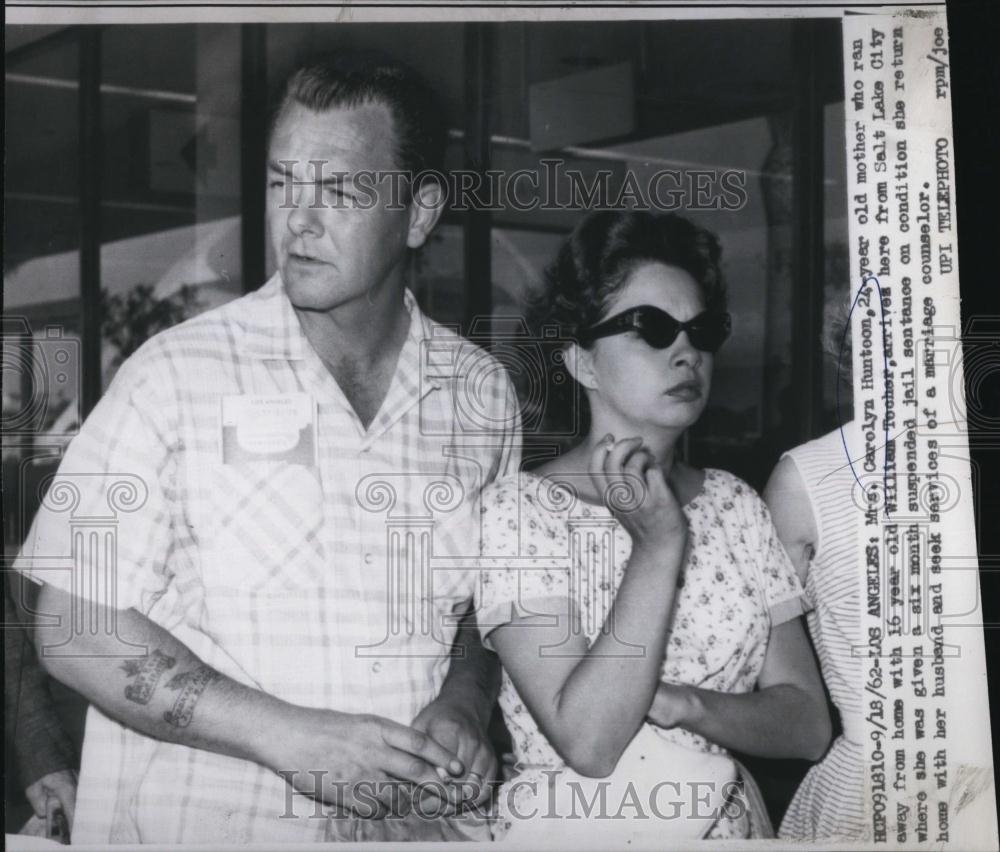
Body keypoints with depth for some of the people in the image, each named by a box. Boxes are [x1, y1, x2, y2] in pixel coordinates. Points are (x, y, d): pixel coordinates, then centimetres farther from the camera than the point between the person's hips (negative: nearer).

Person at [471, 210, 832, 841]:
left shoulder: (736, 505, 0)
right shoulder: (519, 510, -14)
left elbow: (808, 725, -4)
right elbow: (588, 745, -23)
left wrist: (680, 704, -20)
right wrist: (658, 546, -25)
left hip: (732, 822, 4)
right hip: (576, 829, -4)